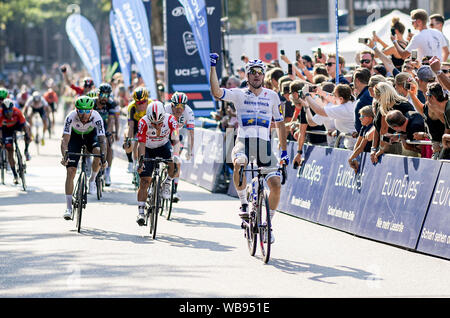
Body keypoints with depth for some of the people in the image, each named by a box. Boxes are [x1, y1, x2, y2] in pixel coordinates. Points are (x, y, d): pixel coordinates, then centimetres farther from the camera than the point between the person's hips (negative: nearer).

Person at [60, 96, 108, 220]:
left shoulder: (96, 117, -34)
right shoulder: (71, 117, -34)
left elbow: (101, 140, -37)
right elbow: (65, 140, -37)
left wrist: (103, 158, -51)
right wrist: (64, 156, -53)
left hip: (91, 135, 0)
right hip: (75, 136, 0)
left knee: (98, 152, -34)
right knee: (70, 171, -11)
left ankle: (92, 180, -5)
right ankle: (68, 208, -6)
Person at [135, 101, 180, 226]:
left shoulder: (170, 120, -27)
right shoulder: (143, 122, -29)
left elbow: (176, 140, -32)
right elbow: (141, 144, -29)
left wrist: (176, 154, -49)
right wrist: (141, 160, -41)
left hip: (163, 145, 1)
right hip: (148, 149, -1)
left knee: (174, 164, -31)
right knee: (144, 181, -10)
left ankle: (167, 183, -2)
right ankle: (141, 212, -6)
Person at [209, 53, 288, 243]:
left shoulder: (272, 96, 12)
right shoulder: (239, 94, 6)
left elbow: (279, 124, 17)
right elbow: (216, 92, -11)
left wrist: (284, 151, 13)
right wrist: (213, 67, -15)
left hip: (264, 144, 2)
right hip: (244, 141, -2)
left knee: (276, 185, -11)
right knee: (239, 164, -37)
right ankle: (243, 203, -14)